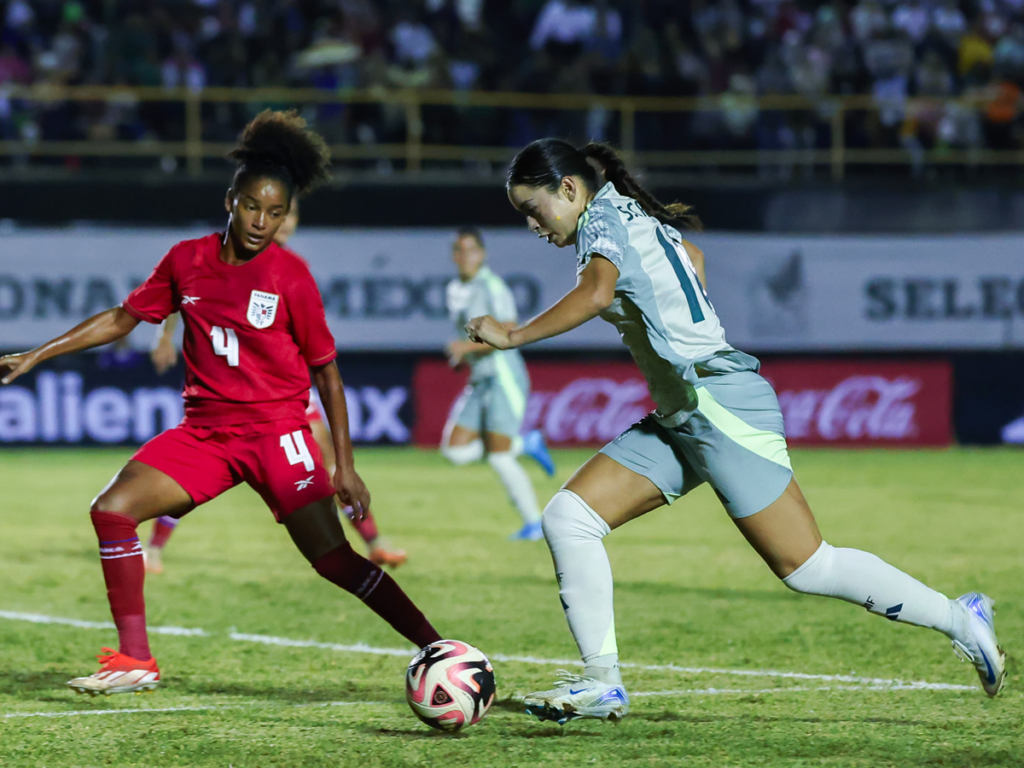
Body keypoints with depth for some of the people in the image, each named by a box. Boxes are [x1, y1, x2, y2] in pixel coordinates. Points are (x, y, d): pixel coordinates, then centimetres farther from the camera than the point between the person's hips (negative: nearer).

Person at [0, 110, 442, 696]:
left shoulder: (290, 276, -8)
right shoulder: (187, 261, 3)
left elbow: (327, 371, -1)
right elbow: (122, 319, 16)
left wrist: (345, 466, -4)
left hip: (277, 432, -4)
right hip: (204, 429, 4)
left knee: (333, 558, -14)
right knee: (113, 509, -12)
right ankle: (135, 662, -5)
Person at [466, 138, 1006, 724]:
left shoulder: (603, 220, -11)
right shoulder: (634, 220, 16)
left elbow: (596, 293, -32)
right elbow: (694, 259, 36)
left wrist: (513, 336, -25)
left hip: (721, 406, -10)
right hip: (679, 420, 10)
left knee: (807, 569, -5)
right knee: (568, 519, -2)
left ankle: (962, 620, 7)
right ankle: (603, 683, -2)